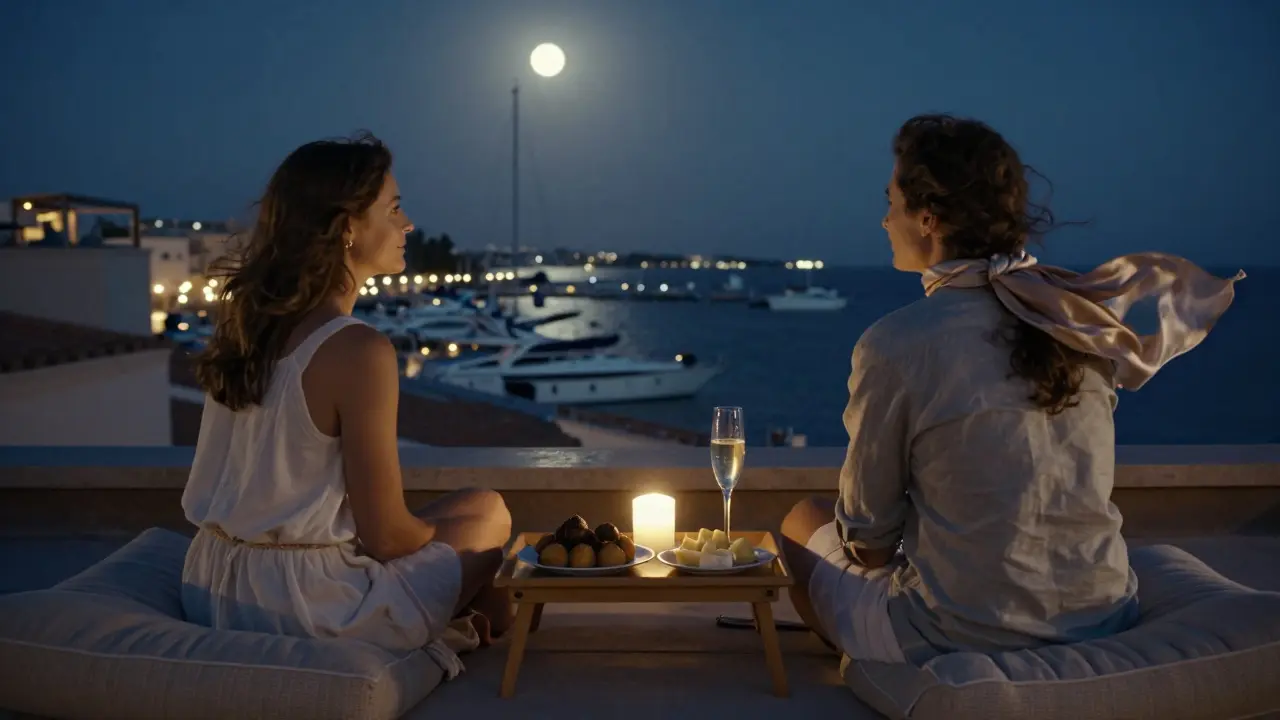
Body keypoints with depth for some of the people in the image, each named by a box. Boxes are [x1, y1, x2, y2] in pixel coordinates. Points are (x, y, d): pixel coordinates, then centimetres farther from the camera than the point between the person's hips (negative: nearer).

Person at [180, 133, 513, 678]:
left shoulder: (245, 325, 2)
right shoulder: (359, 351, -21)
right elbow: (386, 535, -17)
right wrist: (442, 537, 7)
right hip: (299, 605, -8)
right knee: (489, 514, 14)